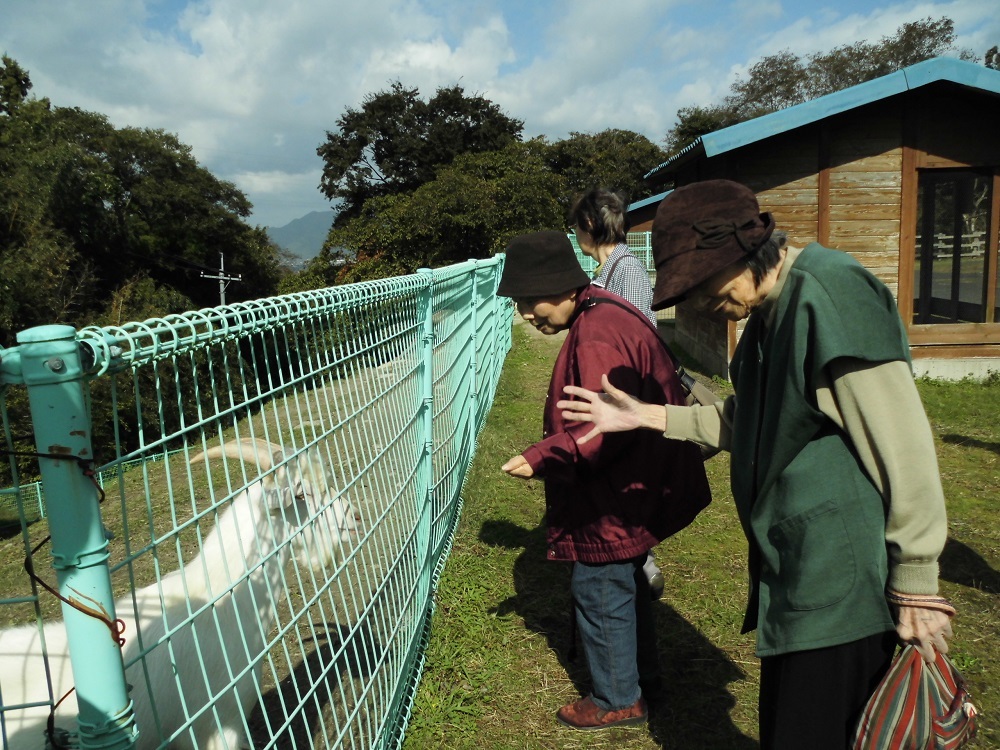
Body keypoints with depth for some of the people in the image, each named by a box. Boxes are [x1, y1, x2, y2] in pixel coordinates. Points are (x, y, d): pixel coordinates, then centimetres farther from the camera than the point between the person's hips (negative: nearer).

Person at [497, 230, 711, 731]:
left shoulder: (597, 338, -26)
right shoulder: (602, 315, 8)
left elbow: (604, 430, -30)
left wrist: (539, 458, -23)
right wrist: (549, 452, 12)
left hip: (617, 495, -11)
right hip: (631, 485, 11)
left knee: (600, 591, 5)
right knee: (624, 582, 23)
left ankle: (618, 700, 24)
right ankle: (642, 675, 41)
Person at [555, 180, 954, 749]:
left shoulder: (830, 297, -21)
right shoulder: (772, 310, 10)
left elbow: (905, 450, -21)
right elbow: (749, 423, 19)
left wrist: (916, 587, -17)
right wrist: (649, 415, 11)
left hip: (842, 585, -9)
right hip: (793, 575, 10)